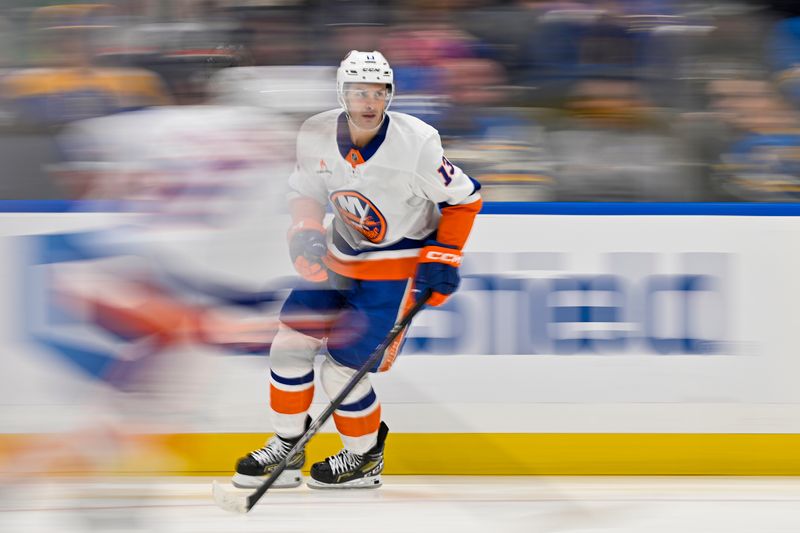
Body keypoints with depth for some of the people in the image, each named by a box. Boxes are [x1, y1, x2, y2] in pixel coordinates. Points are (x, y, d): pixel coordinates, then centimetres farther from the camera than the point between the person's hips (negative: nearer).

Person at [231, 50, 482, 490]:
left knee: (343, 369, -7)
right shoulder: (316, 135, -12)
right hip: (340, 257, 6)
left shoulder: (416, 142, -25)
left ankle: (365, 459, 18)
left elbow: (463, 199, -12)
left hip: (398, 267, -6)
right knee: (290, 341, 3)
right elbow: (306, 189, 7)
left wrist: (442, 259, -14)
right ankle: (287, 449, 20)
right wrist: (306, 232, -11)